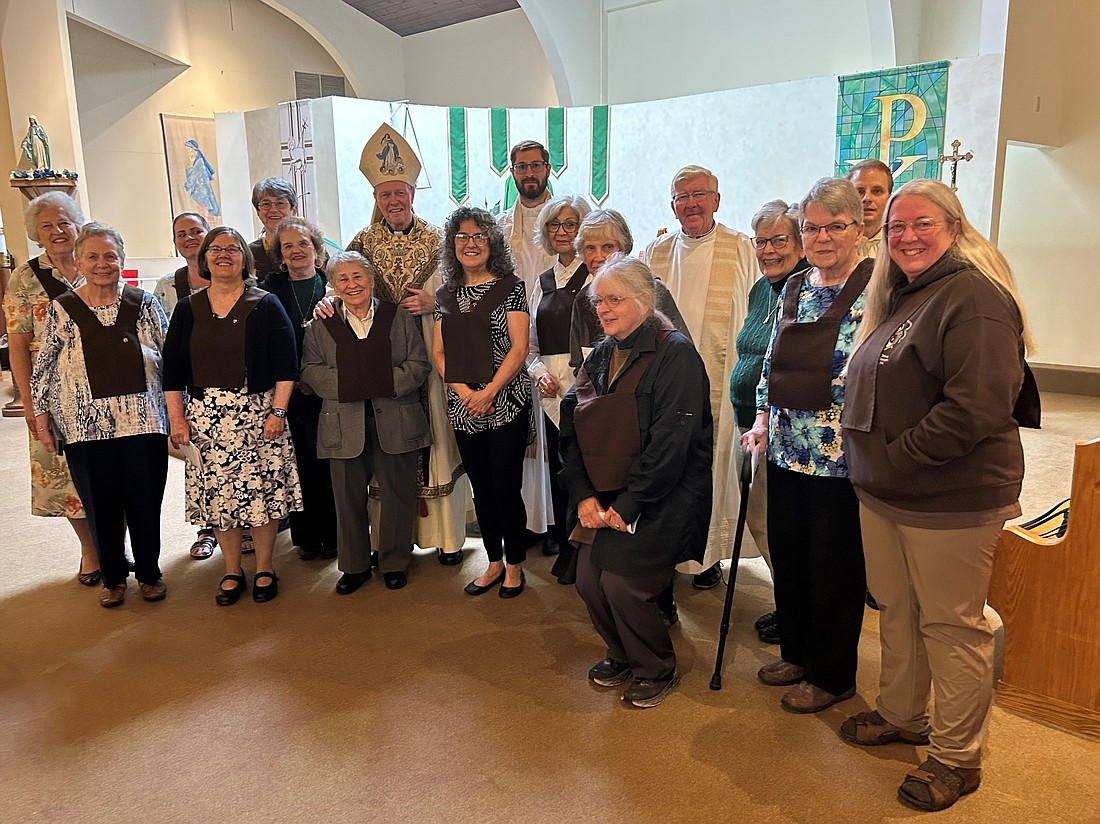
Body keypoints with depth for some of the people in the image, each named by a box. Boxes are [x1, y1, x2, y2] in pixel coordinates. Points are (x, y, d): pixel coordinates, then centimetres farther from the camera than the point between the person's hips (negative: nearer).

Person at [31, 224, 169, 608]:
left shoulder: (144, 303, 2)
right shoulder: (61, 310, 1)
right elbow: (43, 370, 5)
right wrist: (42, 420, 2)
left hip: (143, 421, 0)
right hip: (86, 428, 0)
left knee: (146, 501, 7)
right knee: (101, 504, 10)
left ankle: (149, 572, 27)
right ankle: (112, 576, 29)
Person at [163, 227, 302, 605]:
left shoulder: (266, 305, 1)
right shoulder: (188, 309, 8)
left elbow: (286, 365, -2)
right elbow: (173, 369, 8)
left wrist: (278, 411, -10)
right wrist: (176, 418, 1)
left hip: (258, 414, -2)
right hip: (205, 417, 2)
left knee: (263, 493, 1)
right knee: (218, 496, 5)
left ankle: (264, 570, 17)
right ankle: (232, 572, 20)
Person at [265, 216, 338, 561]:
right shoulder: (271, 288, 6)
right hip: (290, 390, 1)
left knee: (329, 462, 1)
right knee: (299, 462, 3)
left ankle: (332, 536, 12)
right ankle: (306, 536, 15)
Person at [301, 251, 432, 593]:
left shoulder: (398, 317, 6)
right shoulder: (321, 325, 8)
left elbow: (420, 364, 2)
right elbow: (310, 370, 3)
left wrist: (389, 382, -15)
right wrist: (344, 383, -15)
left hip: (395, 421, 0)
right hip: (345, 425, 1)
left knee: (397, 494, 6)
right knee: (348, 497, 7)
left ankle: (395, 563, 23)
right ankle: (354, 566, 23)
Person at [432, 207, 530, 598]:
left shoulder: (510, 287, -2)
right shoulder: (445, 294, 12)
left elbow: (518, 348, -8)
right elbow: (439, 351, 9)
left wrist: (488, 392, -16)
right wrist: (462, 390, -7)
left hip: (506, 402, -4)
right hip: (463, 405, 5)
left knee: (506, 487, -1)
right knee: (481, 488, 12)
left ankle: (514, 565, 18)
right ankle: (494, 562, 27)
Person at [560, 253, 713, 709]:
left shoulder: (675, 353, -13)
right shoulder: (598, 357, 10)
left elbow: (670, 441, -20)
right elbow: (572, 430, 7)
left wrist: (628, 504, -19)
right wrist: (583, 495, -5)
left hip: (657, 501, -7)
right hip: (601, 499, 7)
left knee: (623, 582, -12)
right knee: (589, 581, 2)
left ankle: (657, 670, 17)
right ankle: (622, 655, 32)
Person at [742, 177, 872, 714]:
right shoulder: (794, 288, 11)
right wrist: (763, 419, 10)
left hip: (842, 457, -6)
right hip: (788, 450, 7)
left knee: (834, 564, 7)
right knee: (786, 553, 15)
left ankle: (832, 676, 26)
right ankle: (797, 653, 36)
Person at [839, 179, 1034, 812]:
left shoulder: (975, 297, -16)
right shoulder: (898, 296, 15)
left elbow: (977, 407, -25)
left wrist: (899, 456, -17)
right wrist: (870, 458, 10)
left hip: (951, 503, -8)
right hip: (882, 494, 9)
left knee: (951, 625, 5)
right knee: (896, 611, 19)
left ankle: (958, 758, 21)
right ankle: (901, 716, 38)